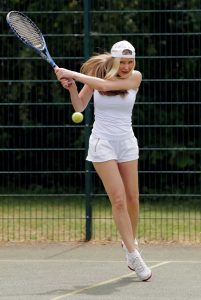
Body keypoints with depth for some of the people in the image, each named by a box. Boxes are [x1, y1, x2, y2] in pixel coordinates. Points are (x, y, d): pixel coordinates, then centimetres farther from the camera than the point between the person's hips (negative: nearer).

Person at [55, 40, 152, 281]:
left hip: (126, 142, 2)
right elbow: (79, 107, 3)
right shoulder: (97, 73, -5)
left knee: (132, 198, 3)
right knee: (118, 199, -10)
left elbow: (105, 85, -23)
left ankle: (130, 243, 25)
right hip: (102, 142, -2)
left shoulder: (135, 77, -7)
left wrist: (73, 74, -22)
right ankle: (133, 255, -9)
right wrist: (71, 87, -15)